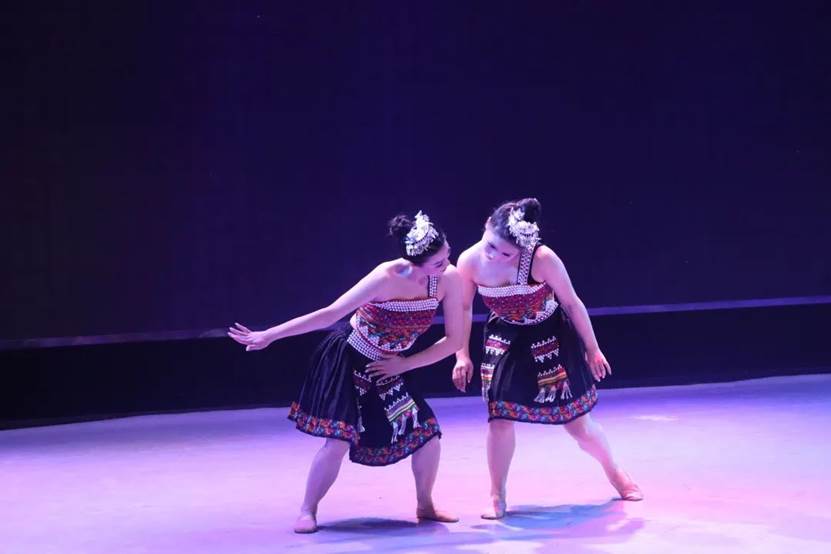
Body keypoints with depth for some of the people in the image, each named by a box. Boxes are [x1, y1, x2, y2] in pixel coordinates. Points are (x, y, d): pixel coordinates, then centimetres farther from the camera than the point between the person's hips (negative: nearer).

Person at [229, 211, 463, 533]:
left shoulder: (449, 280, -19)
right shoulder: (386, 278, -30)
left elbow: (453, 340, -8)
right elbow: (329, 314, -26)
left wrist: (404, 365, -13)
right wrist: (268, 336, -26)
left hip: (387, 366, 5)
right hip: (348, 359, -5)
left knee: (427, 431, -4)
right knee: (340, 439, -13)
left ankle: (425, 505, 18)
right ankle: (308, 511, 4)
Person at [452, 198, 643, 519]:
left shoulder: (542, 259, -31)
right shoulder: (470, 262, -22)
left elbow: (572, 304, -16)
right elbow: (463, 309, -3)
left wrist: (592, 348, -7)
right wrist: (462, 355, -2)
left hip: (551, 339, -2)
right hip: (505, 342, 2)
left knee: (577, 421, 6)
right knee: (499, 418, -10)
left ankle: (615, 473, 34)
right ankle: (497, 496, 11)